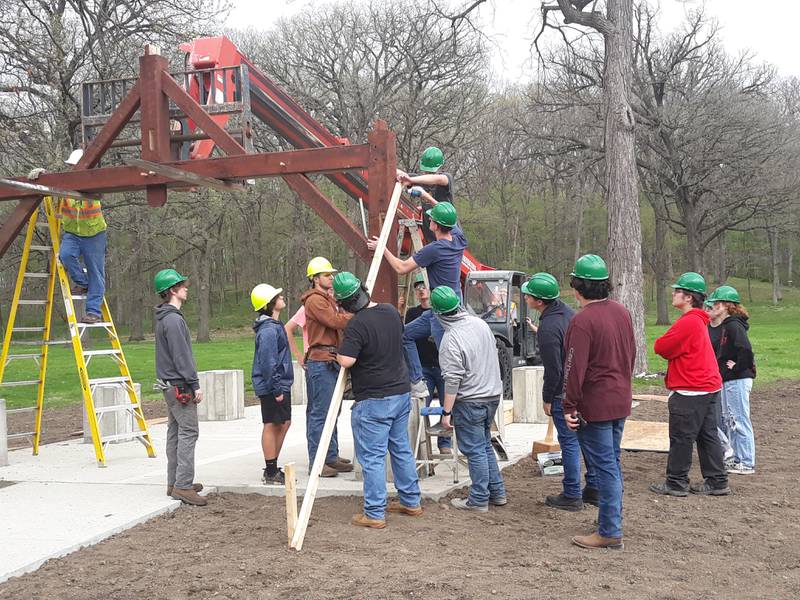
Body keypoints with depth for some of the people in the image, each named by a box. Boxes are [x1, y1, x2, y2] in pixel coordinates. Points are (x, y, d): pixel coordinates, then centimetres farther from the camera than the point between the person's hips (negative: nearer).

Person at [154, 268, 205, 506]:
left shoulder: (164, 317, 15)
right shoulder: (173, 319, -18)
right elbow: (181, 356, -20)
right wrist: (195, 385, -17)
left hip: (169, 384, 11)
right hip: (179, 385, -11)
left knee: (175, 432, 13)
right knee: (188, 432, -10)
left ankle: (174, 483, 19)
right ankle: (183, 485, -11)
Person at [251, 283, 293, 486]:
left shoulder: (275, 325, 14)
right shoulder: (268, 330, -19)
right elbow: (267, 363, -23)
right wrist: (276, 389, -21)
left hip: (281, 385, 10)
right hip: (272, 387, -10)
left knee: (284, 423, 16)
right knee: (272, 425, -2)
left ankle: (272, 469, 25)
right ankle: (271, 473, 7)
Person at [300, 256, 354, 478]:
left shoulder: (328, 298, 22)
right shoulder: (314, 299, -9)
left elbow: (340, 323, 16)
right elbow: (336, 321, -20)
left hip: (332, 361, 10)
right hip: (320, 361, -10)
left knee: (332, 412, 14)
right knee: (319, 413, -7)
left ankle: (331, 457, 21)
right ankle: (316, 462, -4)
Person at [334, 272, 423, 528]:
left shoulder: (357, 325, -21)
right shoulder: (391, 312, 4)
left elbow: (346, 360, -27)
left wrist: (340, 351, -6)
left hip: (374, 401, -8)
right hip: (401, 392, 8)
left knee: (372, 457, 0)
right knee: (402, 450, 18)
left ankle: (375, 514, 5)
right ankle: (411, 502, 28)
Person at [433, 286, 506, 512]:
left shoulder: (451, 339, -21)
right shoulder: (480, 323, 3)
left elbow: (452, 380, -20)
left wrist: (446, 412, -15)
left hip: (469, 402, -8)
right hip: (493, 394, 8)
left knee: (475, 451, 2)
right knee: (485, 445, 20)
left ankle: (479, 500, 10)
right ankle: (497, 493, 25)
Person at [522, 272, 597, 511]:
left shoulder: (548, 328, -22)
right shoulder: (568, 312, 6)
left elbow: (553, 370, -20)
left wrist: (547, 399, -7)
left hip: (565, 394, -9)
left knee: (570, 443, 1)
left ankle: (572, 495, 11)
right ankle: (594, 489, 25)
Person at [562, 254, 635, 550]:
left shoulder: (582, 320, -20)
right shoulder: (622, 312, 6)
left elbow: (575, 368, -20)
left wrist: (570, 406, -13)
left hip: (594, 404, -8)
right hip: (621, 401, 8)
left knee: (604, 466, -2)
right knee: (612, 463, 18)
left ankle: (610, 532, 4)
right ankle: (611, 519, 30)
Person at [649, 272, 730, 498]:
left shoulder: (688, 322, -19)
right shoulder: (699, 320, 14)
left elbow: (661, 348, -15)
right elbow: (681, 348, 18)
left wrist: (663, 345, 4)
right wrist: (672, 352, 1)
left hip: (690, 391, -10)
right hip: (709, 387, 10)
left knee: (681, 438, 0)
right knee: (708, 437, 13)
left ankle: (676, 483, 8)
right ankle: (716, 482, 18)